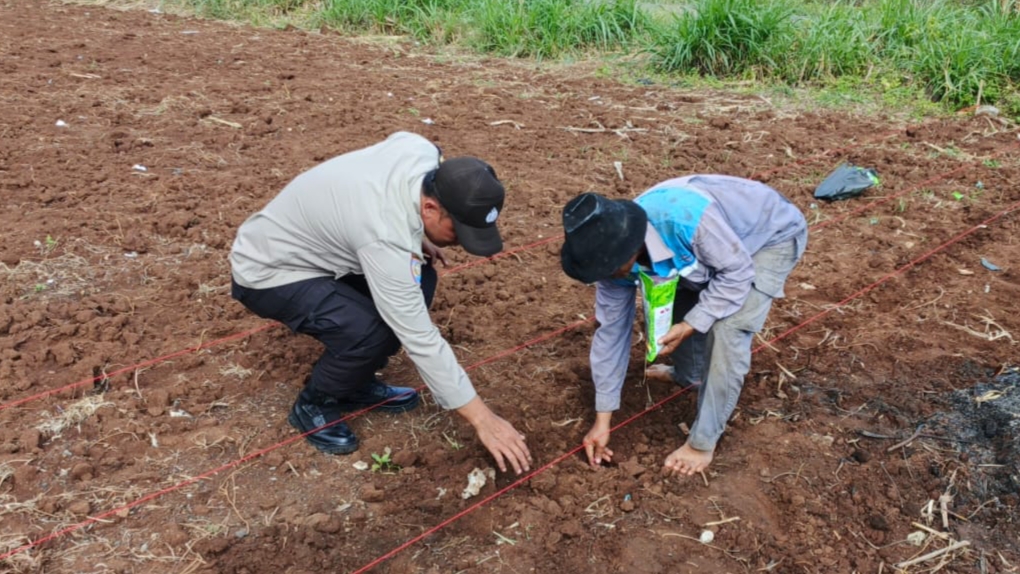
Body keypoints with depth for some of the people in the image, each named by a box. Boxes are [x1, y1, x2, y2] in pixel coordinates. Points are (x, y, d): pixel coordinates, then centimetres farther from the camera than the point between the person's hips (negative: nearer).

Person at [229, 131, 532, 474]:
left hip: (314, 247, 9)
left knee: (418, 280, -1)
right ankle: (313, 405, 0)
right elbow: (421, 338, -33)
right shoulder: (386, 238, -37)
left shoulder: (423, 154, -15)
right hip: (267, 273, -9)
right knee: (370, 331, -31)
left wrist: (417, 236, -3)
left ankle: (355, 385, 12)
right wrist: (483, 419, -28)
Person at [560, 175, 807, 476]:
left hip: (773, 235, -6)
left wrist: (690, 326, -31)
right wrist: (603, 418, -6)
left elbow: (737, 274, -27)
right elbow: (611, 329, -10)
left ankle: (703, 442, -7)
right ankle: (688, 375, 40)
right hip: (717, 239, 7)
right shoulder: (615, 250, -19)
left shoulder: (687, 220, -43)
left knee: (727, 330, -21)